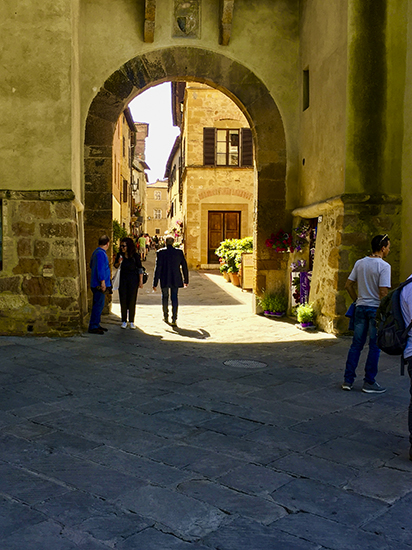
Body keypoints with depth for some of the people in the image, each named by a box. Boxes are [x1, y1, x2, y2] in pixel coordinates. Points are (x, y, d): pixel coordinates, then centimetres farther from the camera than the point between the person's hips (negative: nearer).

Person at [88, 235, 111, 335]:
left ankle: (96, 325, 22)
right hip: (99, 284, -11)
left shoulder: (96, 252, 15)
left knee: (98, 305, 15)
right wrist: (102, 282, -22)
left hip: (96, 284, 11)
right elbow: (100, 269, -22)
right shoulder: (101, 253, -16)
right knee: (98, 305, -8)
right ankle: (93, 327, -5)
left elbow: (91, 265, 28)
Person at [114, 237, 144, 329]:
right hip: (123, 279, 3)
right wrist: (119, 262, -10)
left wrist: (141, 281, -5)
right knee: (123, 301, 2)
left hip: (133, 280, -2)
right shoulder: (120, 255, 1)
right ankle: (124, 321, 12)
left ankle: (131, 322, 8)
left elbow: (140, 269, -2)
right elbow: (116, 266, 14)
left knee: (132, 301, -1)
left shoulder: (135, 256, -7)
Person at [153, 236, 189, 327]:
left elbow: (158, 268, -10)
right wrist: (186, 280, 15)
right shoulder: (179, 252, -1)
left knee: (165, 297, 18)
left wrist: (155, 283, -6)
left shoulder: (160, 252, -8)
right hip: (175, 279, 1)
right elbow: (184, 267, 3)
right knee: (174, 298, 3)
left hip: (164, 279, -1)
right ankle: (174, 320, -4)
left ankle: (165, 316, 31)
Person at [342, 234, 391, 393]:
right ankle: (369, 383, 10)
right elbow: (383, 292, -17)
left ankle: (348, 380, 14)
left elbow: (348, 285, 8)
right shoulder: (384, 266, -13)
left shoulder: (359, 263, 6)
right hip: (376, 308, -6)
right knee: (375, 346, 5)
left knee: (356, 344, 11)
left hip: (360, 307, 6)